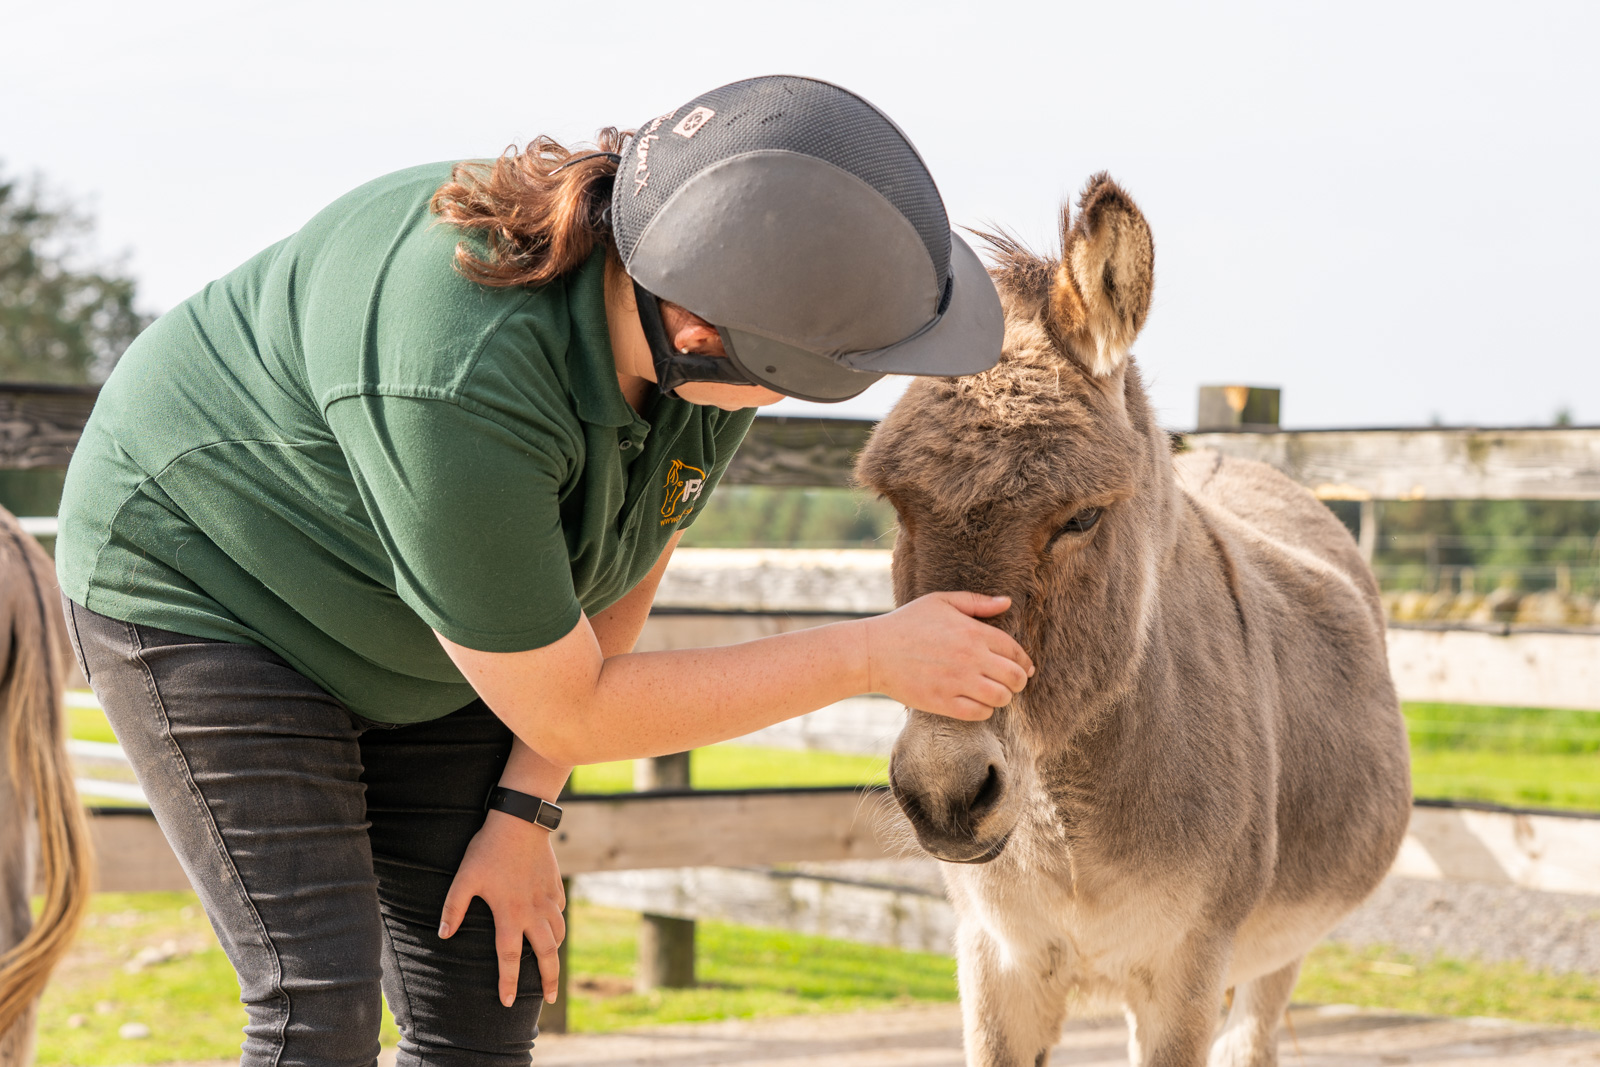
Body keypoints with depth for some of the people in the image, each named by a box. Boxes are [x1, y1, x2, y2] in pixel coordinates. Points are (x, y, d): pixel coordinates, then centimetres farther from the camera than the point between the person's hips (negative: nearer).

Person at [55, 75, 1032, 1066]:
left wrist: (524, 809, -5)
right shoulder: (463, 390, -42)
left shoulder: (695, 286, -20)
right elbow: (567, 712, -28)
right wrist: (872, 656, -26)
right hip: (203, 589, -7)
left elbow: (624, 575, -2)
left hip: (409, 634, 7)